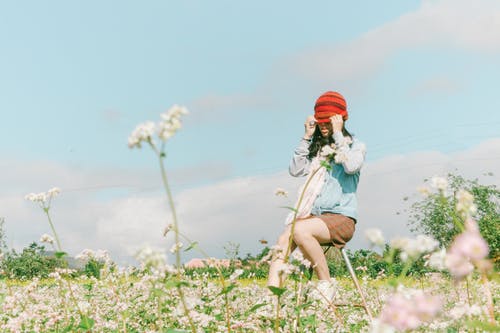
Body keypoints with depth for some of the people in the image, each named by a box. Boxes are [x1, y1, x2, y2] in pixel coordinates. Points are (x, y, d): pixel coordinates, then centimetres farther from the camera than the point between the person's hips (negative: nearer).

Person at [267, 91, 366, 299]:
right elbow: (295, 170, 6)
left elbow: (351, 166, -15)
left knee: (300, 231, -34)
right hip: (314, 215, 5)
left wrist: (338, 135, -8)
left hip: (341, 217, -5)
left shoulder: (355, 145, 8)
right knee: (283, 241, -25)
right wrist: (307, 136, 3)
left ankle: (325, 284, -21)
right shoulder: (316, 148, 20)